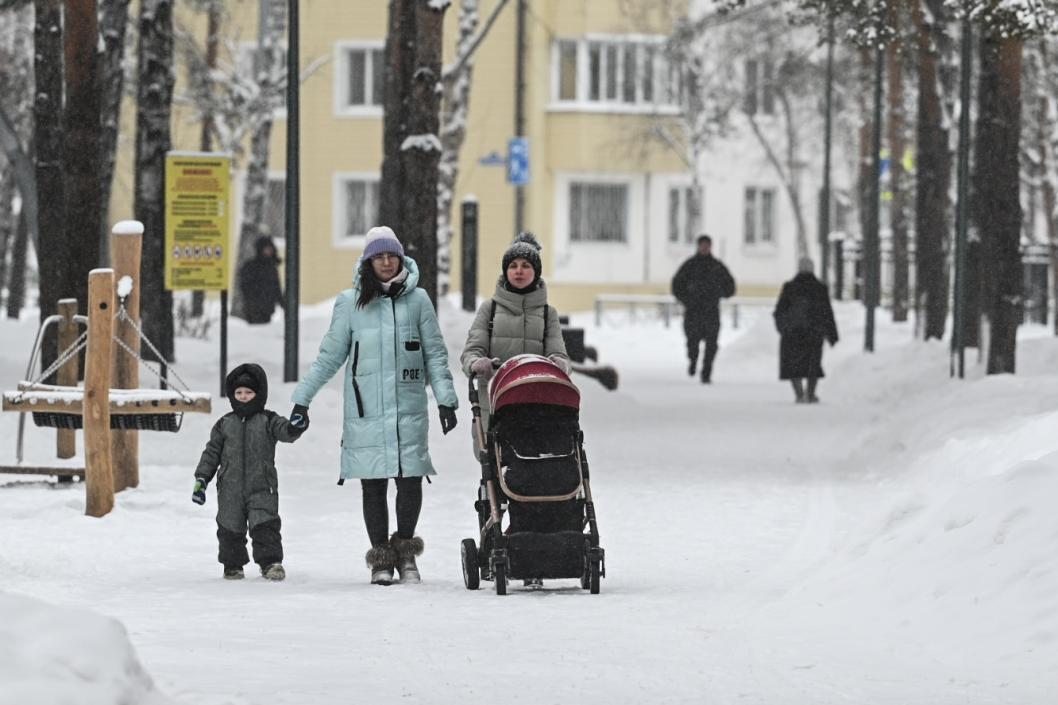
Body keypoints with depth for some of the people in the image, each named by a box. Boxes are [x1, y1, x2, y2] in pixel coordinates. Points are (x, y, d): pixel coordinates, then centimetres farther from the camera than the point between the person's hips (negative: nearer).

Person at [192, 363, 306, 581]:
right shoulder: (225, 424, 8)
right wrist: (201, 479, 4)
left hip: (261, 488, -2)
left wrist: (295, 427, -41)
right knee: (230, 530, 7)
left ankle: (271, 563, -3)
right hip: (230, 489, 2)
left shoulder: (268, 421, 1)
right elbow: (212, 452, 10)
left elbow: (285, 431, -16)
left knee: (265, 526, -10)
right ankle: (232, 565, 21)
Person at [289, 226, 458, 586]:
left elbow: (435, 354, 11)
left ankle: (405, 551, 14)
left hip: (409, 408, 0)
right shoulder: (350, 303, 6)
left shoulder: (417, 300, 7)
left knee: (410, 481, -5)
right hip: (366, 409, 0)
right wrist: (303, 398, 8)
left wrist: (445, 399, 4)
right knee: (373, 485, 0)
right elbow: (329, 357, 11)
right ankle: (381, 558, 9)